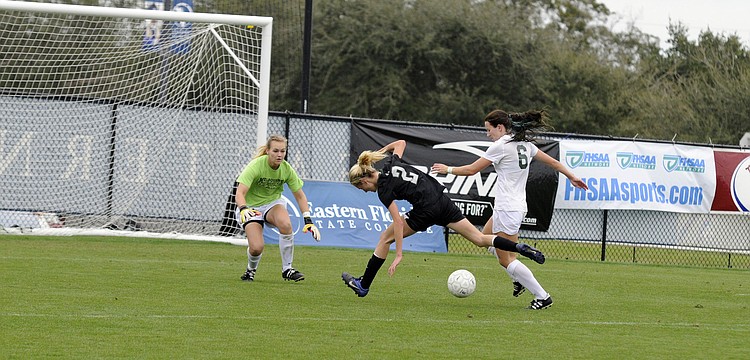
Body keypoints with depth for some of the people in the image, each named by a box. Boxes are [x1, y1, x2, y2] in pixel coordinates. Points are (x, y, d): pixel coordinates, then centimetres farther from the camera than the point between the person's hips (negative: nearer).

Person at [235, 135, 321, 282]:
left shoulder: (286, 169, -11)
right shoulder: (256, 166, -23)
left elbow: (300, 196, -1)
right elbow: (239, 193, -31)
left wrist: (308, 221, -11)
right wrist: (243, 209, -52)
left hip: (273, 203, 3)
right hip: (250, 207, -3)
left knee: (285, 224, -33)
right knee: (256, 248, -24)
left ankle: (287, 269, -17)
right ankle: (251, 269, 14)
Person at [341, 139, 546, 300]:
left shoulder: (384, 189, -9)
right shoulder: (391, 164, 11)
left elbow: (398, 222, -16)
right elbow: (401, 143, 31)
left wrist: (399, 255, -15)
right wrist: (381, 150, 44)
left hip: (426, 211, -8)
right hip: (442, 201, 8)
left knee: (385, 238, 8)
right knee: (480, 239, 8)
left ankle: (363, 286, 13)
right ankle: (521, 248, -9)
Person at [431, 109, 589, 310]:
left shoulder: (501, 146, -14)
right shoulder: (525, 144, 9)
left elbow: (472, 169, -9)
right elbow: (552, 162, 16)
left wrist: (448, 169, 5)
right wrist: (572, 177, 30)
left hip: (507, 208, -10)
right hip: (518, 205, 10)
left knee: (506, 260, -4)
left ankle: (542, 297, -5)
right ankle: (519, 279, 20)